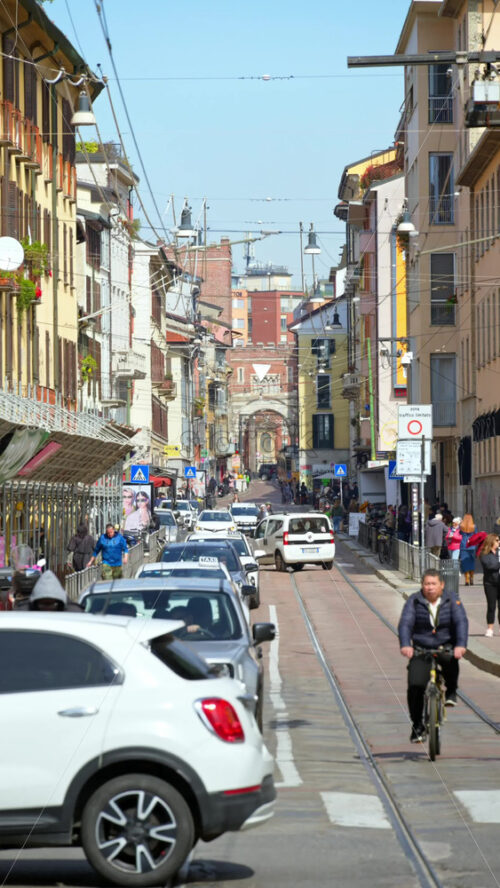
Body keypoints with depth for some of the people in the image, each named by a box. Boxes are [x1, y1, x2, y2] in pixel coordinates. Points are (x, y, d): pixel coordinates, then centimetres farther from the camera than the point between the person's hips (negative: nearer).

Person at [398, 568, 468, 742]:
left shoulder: (451, 601, -5)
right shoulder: (414, 601, -5)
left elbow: (461, 622, -17)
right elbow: (405, 623, -16)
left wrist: (461, 645, -35)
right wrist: (405, 645, -35)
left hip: (446, 647, -1)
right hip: (421, 651, 1)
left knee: (450, 660, -36)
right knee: (415, 686, -15)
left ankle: (451, 692, -8)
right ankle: (417, 725, 3)